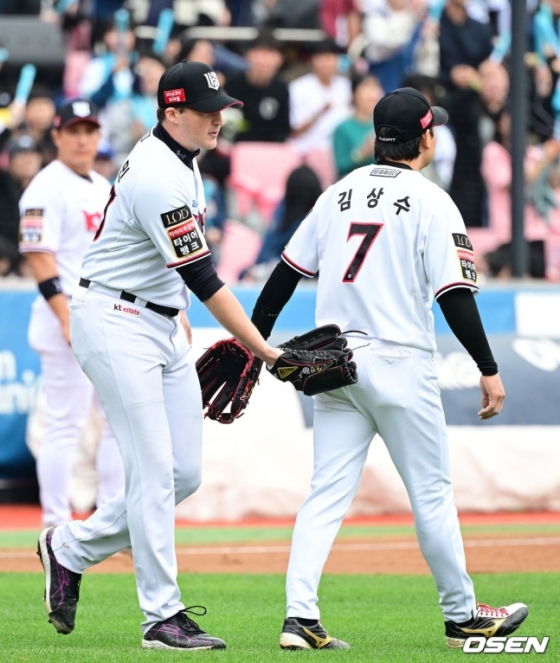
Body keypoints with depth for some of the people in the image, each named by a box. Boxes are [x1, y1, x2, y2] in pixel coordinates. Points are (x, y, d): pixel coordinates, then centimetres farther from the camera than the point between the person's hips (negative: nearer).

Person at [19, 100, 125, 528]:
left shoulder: (103, 188, 16)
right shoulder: (47, 187, -9)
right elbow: (39, 256, -16)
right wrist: (68, 319, -22)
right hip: (70, 321, -9)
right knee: (67, 424, -7)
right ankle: (57, 528, -3)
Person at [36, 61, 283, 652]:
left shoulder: (177, 159, 8)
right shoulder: (157, 179, -23)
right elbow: (204, 278, -26)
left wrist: (177, 313, 21)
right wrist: (264, 351, -26)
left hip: (163, 326, 10)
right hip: (114, 322, -10)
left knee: (184, 473, 5)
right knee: (154, 469, -10)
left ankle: (71, 548, 21)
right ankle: (163, 617, -5)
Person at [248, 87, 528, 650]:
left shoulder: (339, 194, 11)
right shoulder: (430, 201, -6)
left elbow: (286, 274, 11)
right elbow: (454, 293, -12)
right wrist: (489, 369, -9)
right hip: (399, 365, -5)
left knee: (327, 496, 3)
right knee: (431, 494, 6)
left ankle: (300, 617, -9)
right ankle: (463, 617, 15)